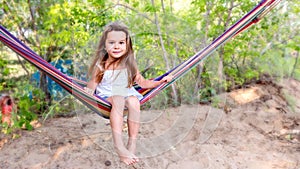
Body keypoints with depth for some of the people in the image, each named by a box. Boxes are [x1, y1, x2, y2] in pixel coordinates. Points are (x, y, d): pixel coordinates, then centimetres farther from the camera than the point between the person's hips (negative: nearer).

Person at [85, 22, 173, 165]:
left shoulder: (129, 64, 4)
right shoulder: (101, 65, -2)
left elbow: (142, 82, 11)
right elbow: (92, 86, -1)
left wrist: (160, 82, 2)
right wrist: (87, 91, -24)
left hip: (127, 94, 2)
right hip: (106, 96, -2)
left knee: (134, 101, -31)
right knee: (118, 100, -35)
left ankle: (132, 145, -26)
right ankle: (118, 145, -39)